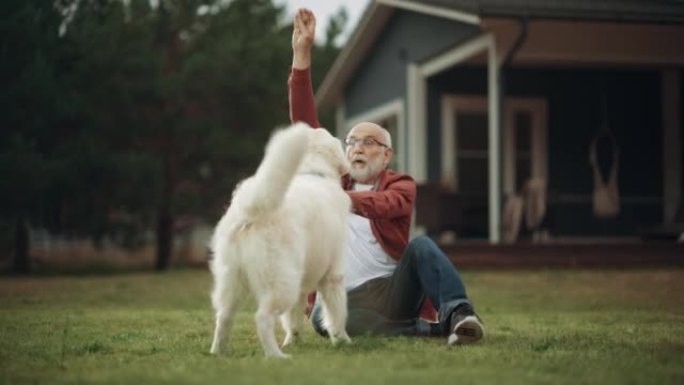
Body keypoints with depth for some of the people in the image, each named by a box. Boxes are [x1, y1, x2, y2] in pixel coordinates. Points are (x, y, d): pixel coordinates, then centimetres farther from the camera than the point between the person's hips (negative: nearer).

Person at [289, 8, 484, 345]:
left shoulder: (400, 185, 6)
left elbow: (388, 203, -20)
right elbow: (305, 125, 8)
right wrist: (302, 54, 1)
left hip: (395, 290, -2)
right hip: (350, 300, 2)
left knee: (421, 245, -27)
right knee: (321, 317, -31)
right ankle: (430, 327, -27)